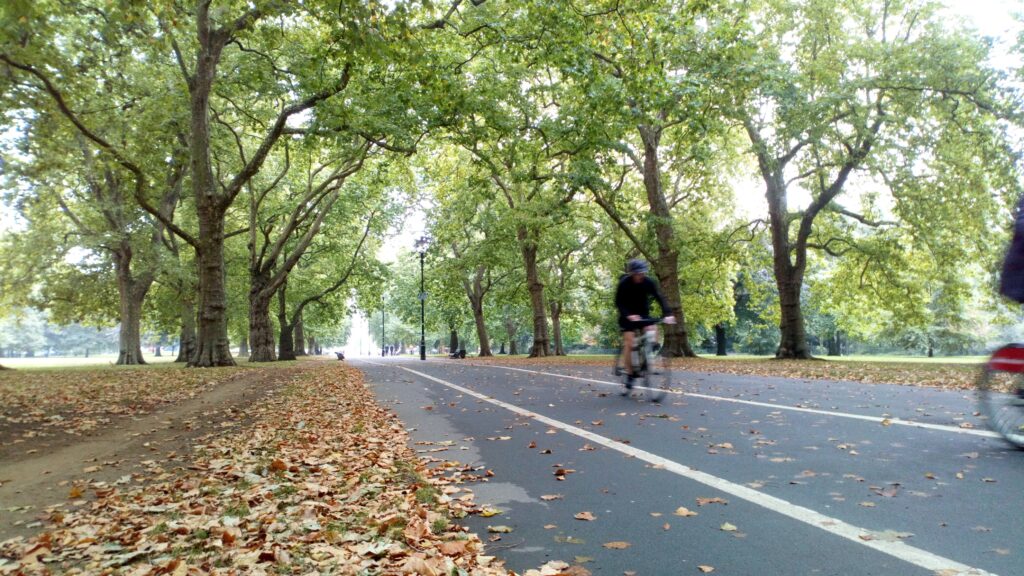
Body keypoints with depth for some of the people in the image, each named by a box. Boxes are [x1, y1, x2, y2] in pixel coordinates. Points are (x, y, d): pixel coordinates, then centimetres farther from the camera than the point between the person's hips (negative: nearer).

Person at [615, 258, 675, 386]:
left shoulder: (648, 282, -15)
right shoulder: (624, 283, -22)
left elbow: (659, 298, -19)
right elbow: (619, 303, -23)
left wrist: (667, 314, -33)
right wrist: (629, 315, -39)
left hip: (643, 314, 3)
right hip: (628, 316, -3)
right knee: (629, 342, -13)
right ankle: (629, 374, -4)